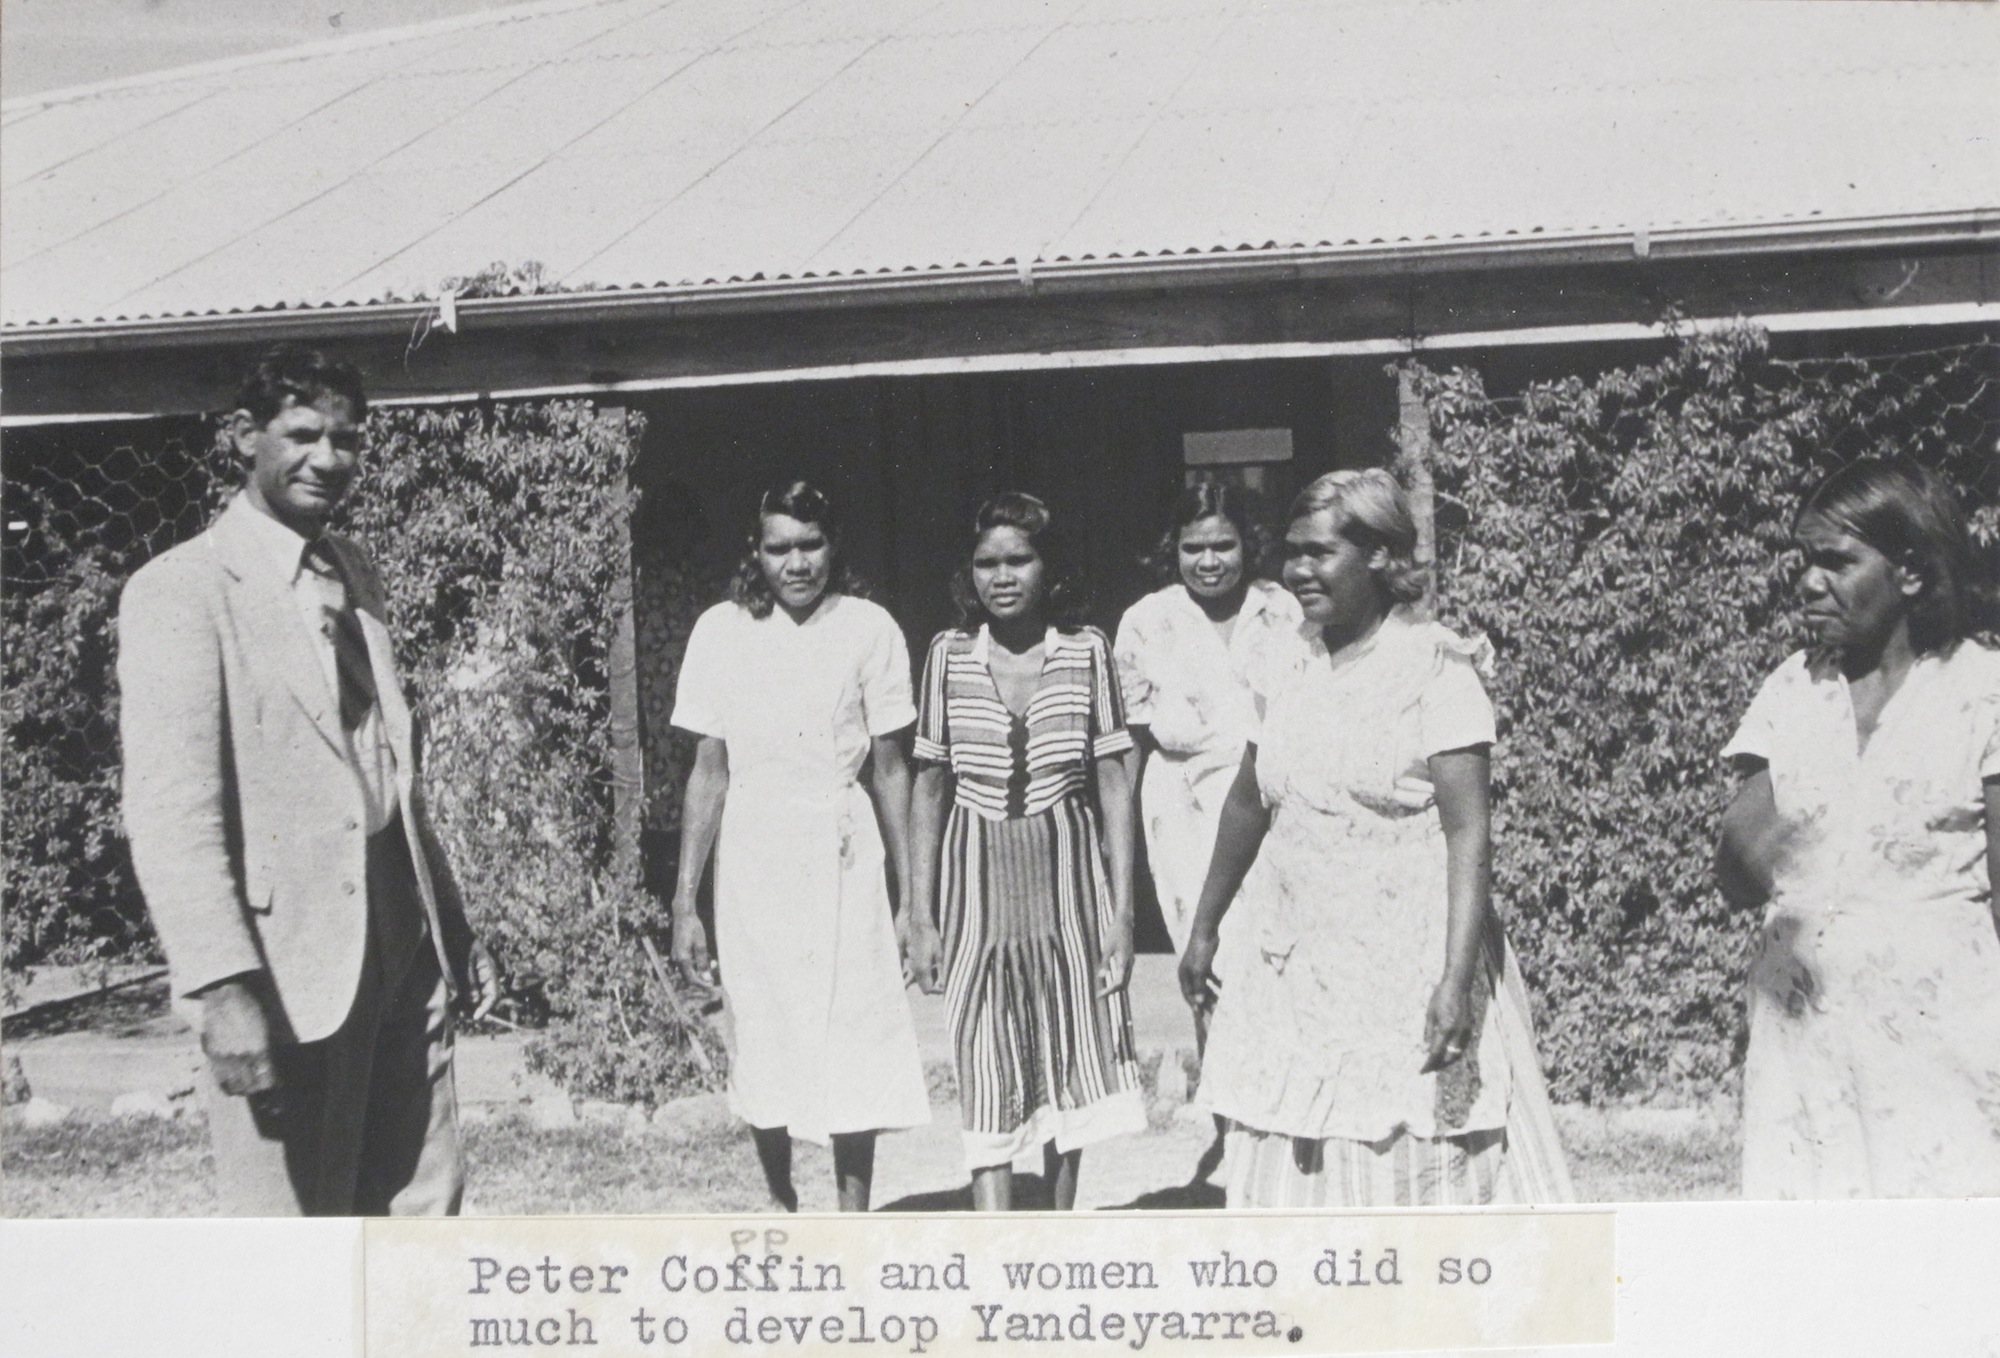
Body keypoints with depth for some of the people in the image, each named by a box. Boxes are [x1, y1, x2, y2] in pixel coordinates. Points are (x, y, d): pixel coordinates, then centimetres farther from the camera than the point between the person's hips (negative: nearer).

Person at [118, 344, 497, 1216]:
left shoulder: (354, 576, 15)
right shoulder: (183, 591, -9)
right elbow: (170, 814, -16)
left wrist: (453, 927, 19)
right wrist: (224, 991, -23)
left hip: (402, 956, 7)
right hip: (287, 975, -7)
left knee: (425, 1209, 11)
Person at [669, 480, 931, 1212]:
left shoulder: (868, 629, -2)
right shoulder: (723, 631, 1)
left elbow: (890, 770, 2)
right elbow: (708, 772, 4)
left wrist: (912, 897, 1)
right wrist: (685, 903, 2)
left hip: (844, 857, -1)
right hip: (754, 862, 1)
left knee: (854, 1042, -2)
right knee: (763, 1046, 5)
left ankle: (854, 1218, 8)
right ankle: (779, 1200, 24)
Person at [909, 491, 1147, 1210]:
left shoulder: (1086, 651, -3)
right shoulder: (949, 655, 0)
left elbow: (1114, 786, 0)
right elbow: (930, 787, 6)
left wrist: (1123, 911, -5)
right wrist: (919, 914, 4)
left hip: (1070, 879, 0)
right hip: (978, 885, 0)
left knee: (1071, 1067, 10)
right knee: (987, 1080, -5)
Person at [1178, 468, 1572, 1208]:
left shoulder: (1433, 671, -10)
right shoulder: (1291, 675, 8)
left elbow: (1468, 832, -15)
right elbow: (1247, 806, 20)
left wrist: (1456, 979, -23)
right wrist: (1204, 929, 24)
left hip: (1404, 971, -6)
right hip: (1294, 968, 6)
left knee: (1412, 1173, -4)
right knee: (1293, 1171, 6)